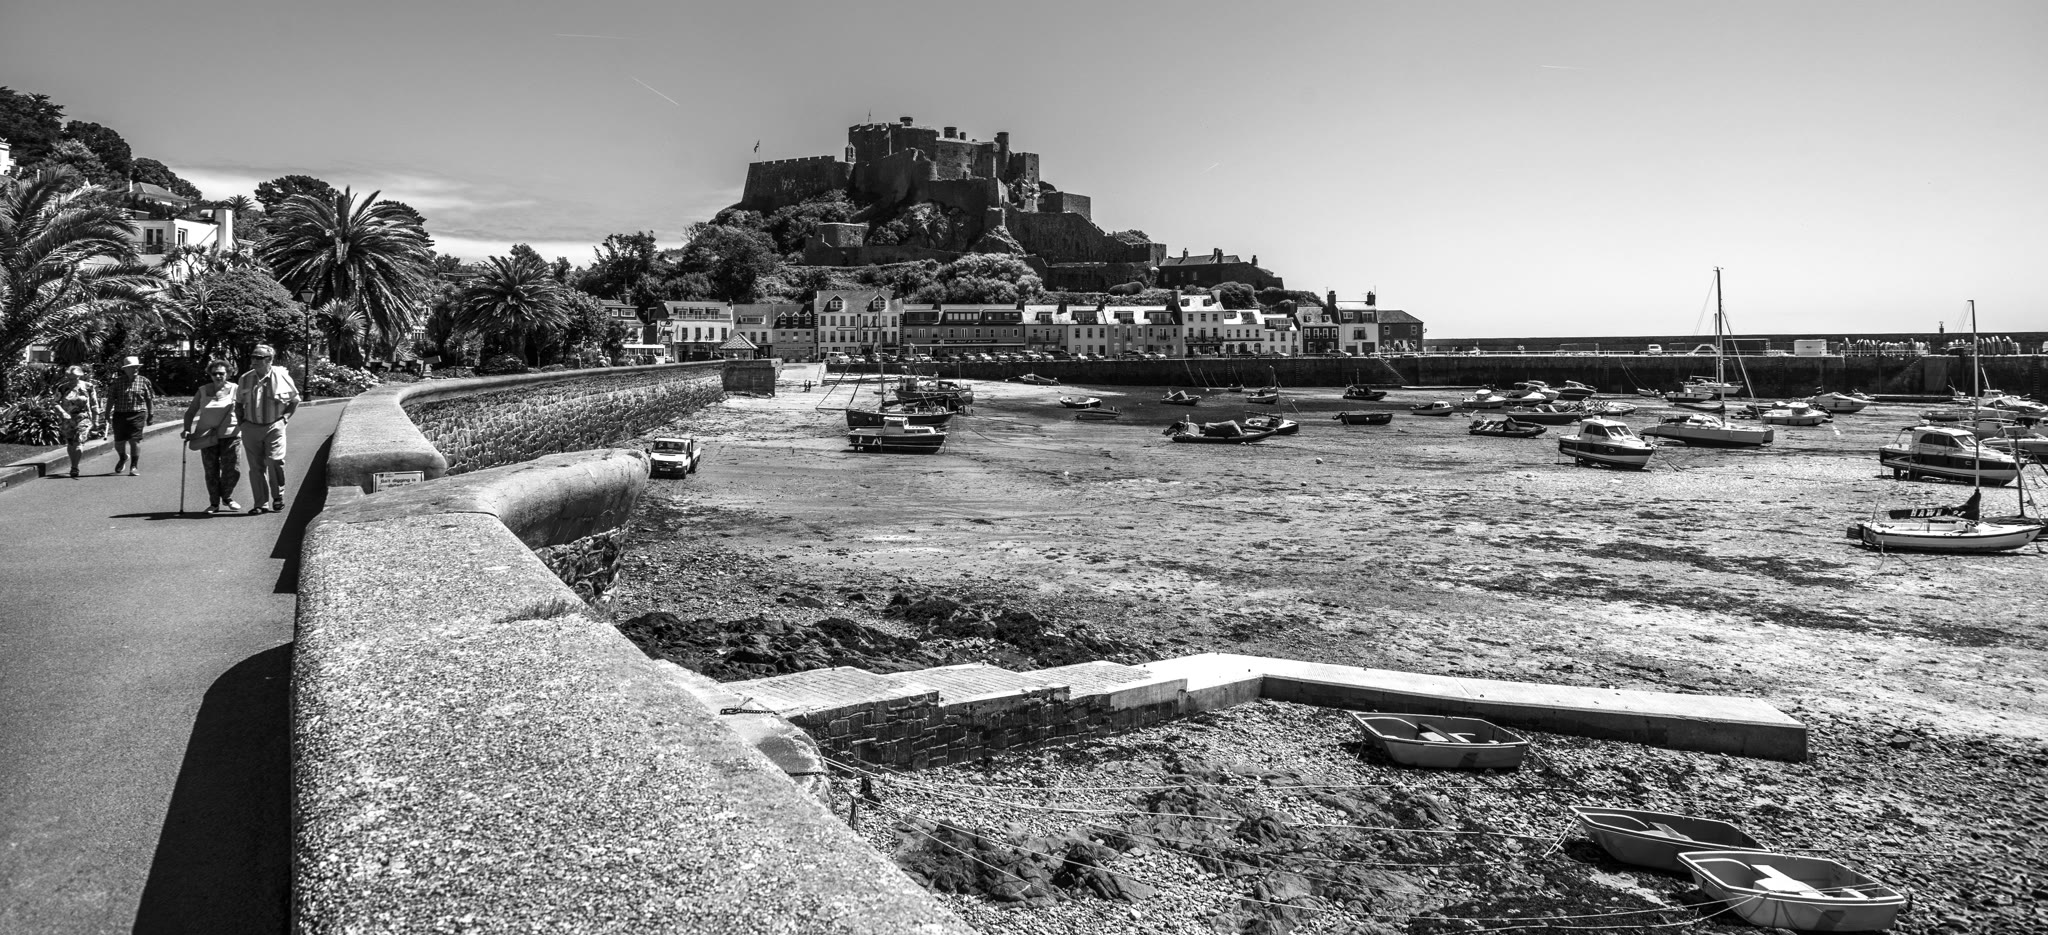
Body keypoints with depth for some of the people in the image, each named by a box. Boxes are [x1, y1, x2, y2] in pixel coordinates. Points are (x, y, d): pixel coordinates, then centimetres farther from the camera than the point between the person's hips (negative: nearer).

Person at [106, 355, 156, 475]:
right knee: (118, 442, 7)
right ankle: (123, 458, 39)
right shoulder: (117, 382, 4)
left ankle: (134, 466, 2)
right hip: (120, 415, 2)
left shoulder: (144, 381, 4)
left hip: (137, 415, -1)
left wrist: (151, 415, 5)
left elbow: (150, 400, 8)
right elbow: (110, 400, 5)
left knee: (134, 440, -8)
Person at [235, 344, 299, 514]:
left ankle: (277, 496, 5)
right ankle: (261, 504, 9)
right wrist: (242, 422, 9)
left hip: (274, 427, -3)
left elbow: (295, 400, 9)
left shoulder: (281, 376, -3)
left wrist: (285, 418, 2)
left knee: (274, 460, -16)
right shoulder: (245, 379, 5)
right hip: (251, 428, 3)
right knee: (256, 467, 3)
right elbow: (238, 404, 19)